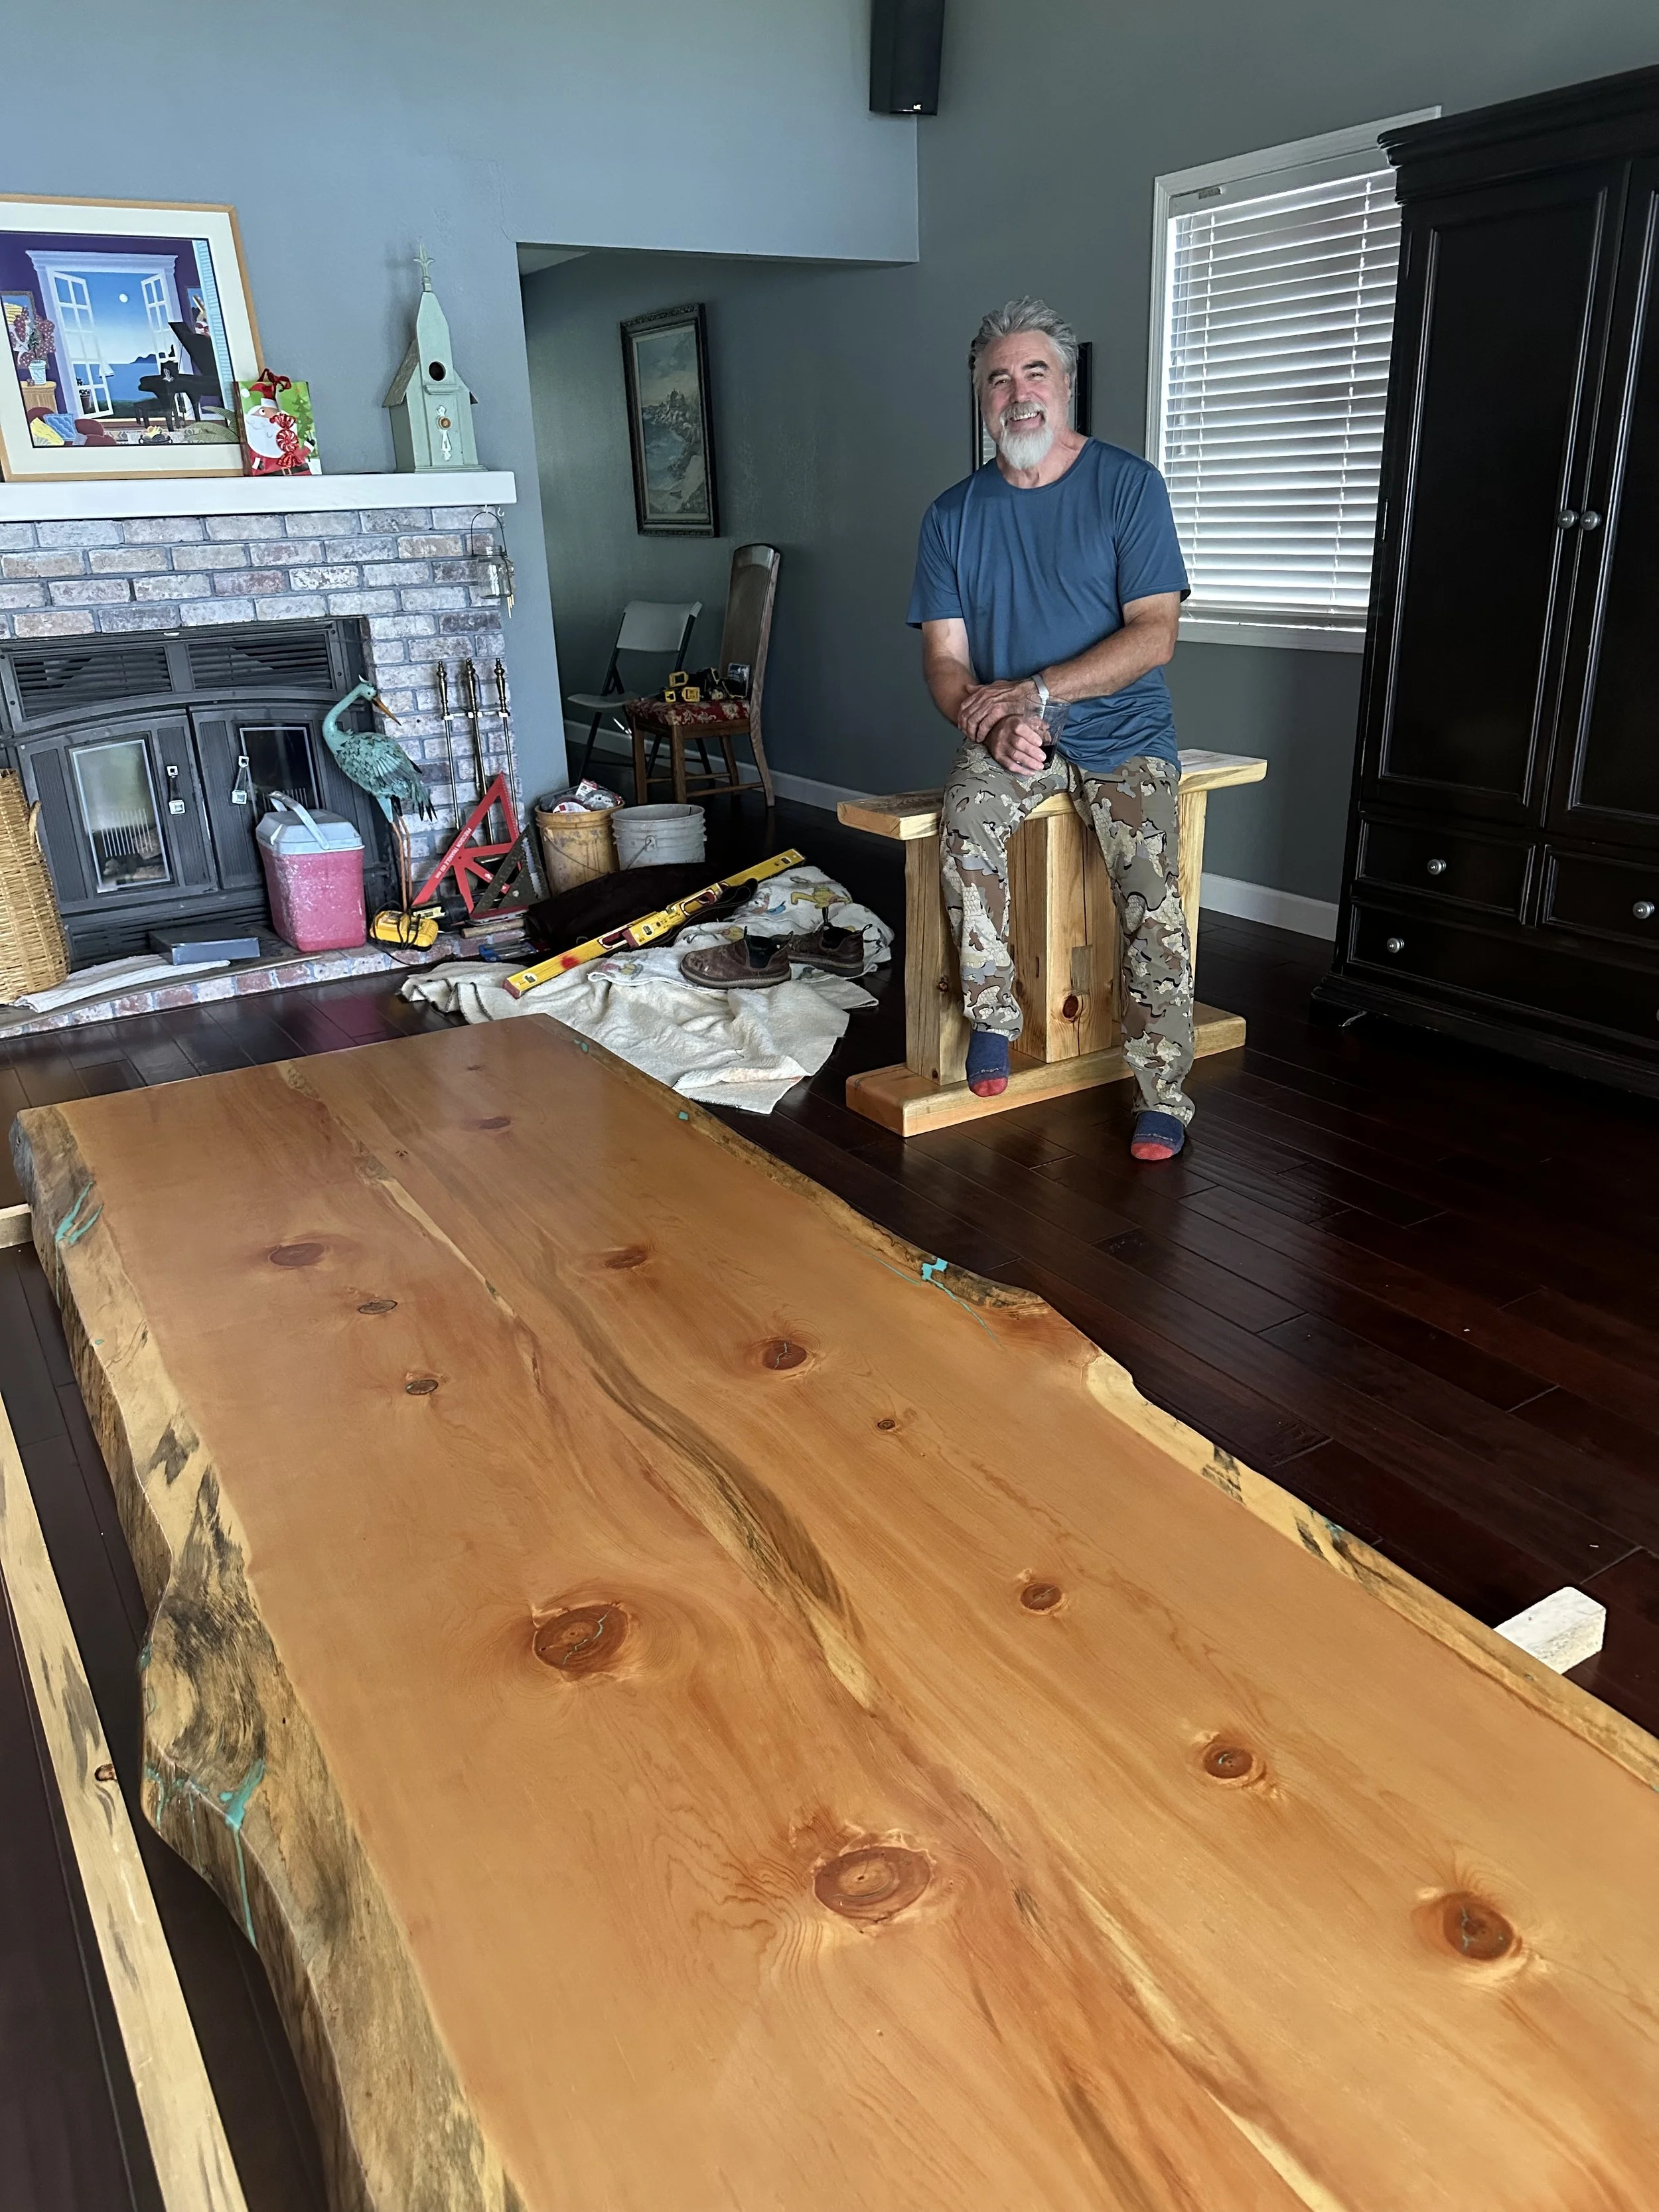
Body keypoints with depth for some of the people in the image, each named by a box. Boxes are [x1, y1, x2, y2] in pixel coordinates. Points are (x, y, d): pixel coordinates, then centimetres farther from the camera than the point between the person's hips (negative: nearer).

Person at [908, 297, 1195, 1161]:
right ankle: (991, 1016, -13)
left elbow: (1153, 636, -9)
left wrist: (1031, 691, -17)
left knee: (1152, 891, -22)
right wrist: (992, 722, -19)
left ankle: (1163, 1092, -9)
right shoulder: (953, 514, 7)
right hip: (1006, 732, 2)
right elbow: (944, 659, 3)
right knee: (966, 824, -30)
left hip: (1121, 731, -2)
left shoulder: (1128, 484, -1)